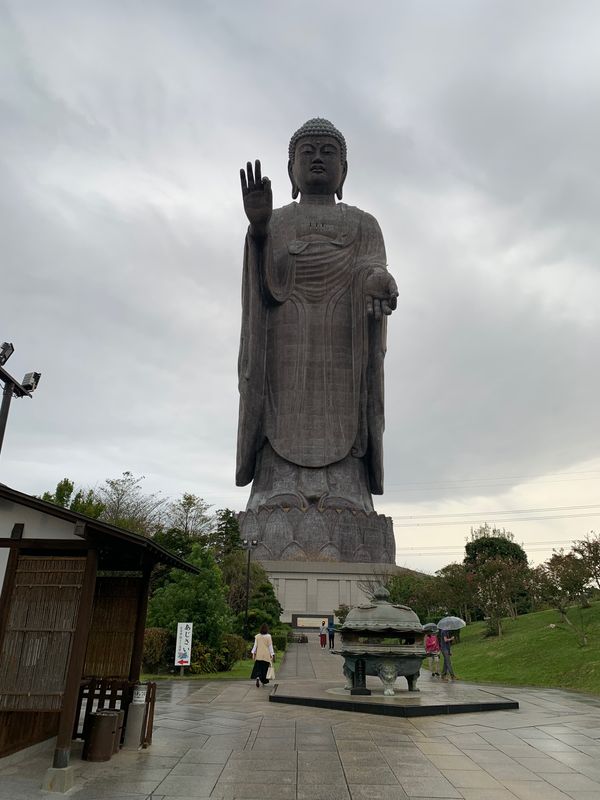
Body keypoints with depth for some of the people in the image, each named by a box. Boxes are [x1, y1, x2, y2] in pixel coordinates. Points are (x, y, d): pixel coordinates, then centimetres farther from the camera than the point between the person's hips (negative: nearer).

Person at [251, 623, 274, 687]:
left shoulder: (257, 636, -1)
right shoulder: (268, 636, -8)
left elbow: (255, 645, 1)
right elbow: (270, 646, -6)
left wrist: (253, 653, 8)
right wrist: (272, 654, -1)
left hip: (259, 655, 1)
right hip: (266, 655, -1)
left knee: (258, 668, 6)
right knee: (265, 668, 11)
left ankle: (258, 677, -18)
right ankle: (263, 682, 17)